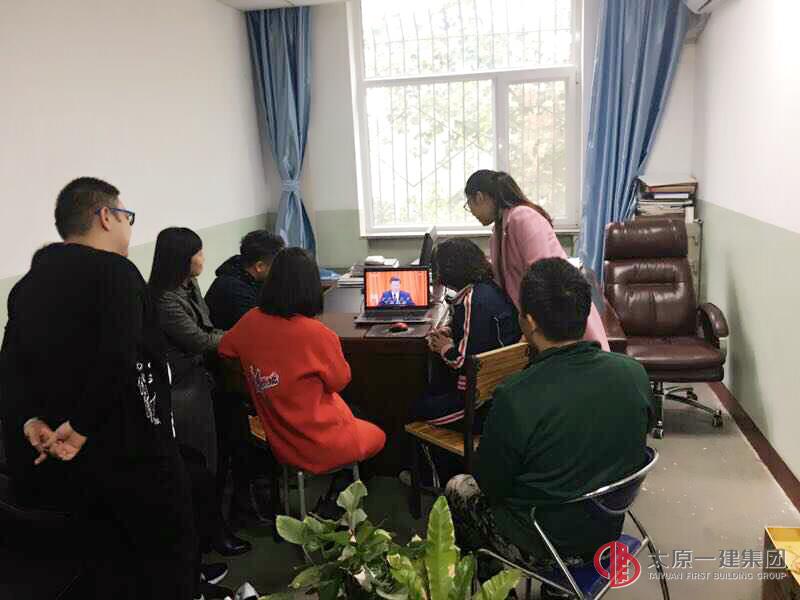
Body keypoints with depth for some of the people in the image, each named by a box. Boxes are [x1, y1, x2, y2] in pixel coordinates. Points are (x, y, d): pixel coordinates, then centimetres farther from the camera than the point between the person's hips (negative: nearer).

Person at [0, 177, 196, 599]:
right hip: (128, 448, -7)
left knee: (109, 561, 20)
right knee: (170, 550, 9)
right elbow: (118, 359, -26)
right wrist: (80, 428, -19)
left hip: (55, 460, 8)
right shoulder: (114, 271, -14)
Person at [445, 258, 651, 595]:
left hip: (542, 548, -5)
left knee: (457, 488, 21)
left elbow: (491, 487, -16)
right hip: (608, 531, 5)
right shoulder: (634, 373, -16)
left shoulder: (514, 397, -32)